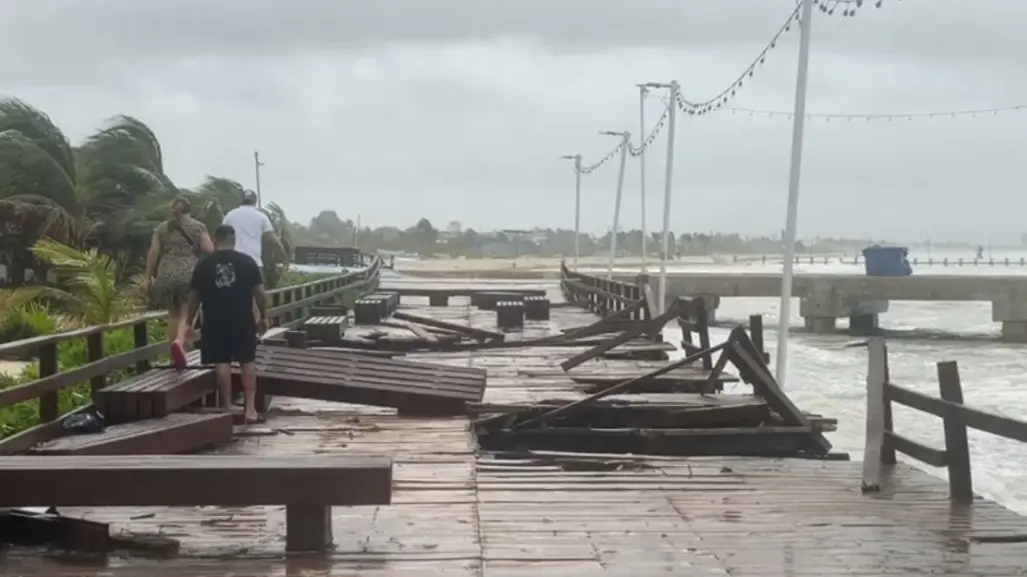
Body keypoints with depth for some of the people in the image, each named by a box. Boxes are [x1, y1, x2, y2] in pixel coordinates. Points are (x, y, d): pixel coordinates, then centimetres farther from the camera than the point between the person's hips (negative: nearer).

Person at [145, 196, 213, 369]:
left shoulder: (161, 228, 14)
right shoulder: (198, 226, 8)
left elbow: (153, 253, 7)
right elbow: (209, 251, 0)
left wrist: (149, 277, 11)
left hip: (167, 276, 3)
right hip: (190, 275, -3)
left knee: (173, 314, 13)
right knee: (187, 314, -2)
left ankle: (175, 356, 15)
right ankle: (179, 341, -30)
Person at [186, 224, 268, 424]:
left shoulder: (204, 265, 2)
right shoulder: (247, 261, 0)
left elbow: (194, 297, 6)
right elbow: (259, 292, -2)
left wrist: (189, 322, 16)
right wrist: (263, 317, 9)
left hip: (215, 322, 0)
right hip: (243, 321, 0)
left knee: (222, 363, 4)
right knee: (247, 362, 7)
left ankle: (227, 408, 5)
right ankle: (250, 409, 3)